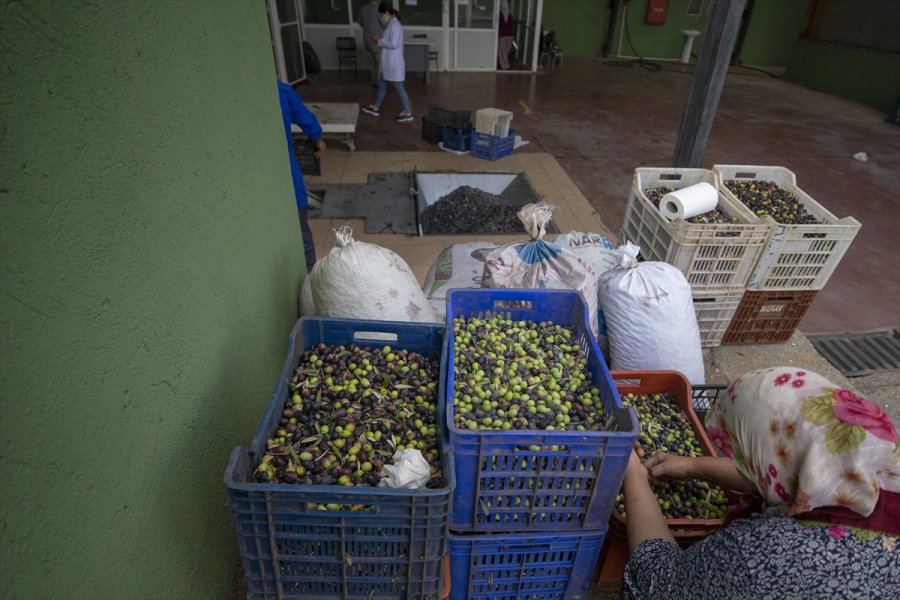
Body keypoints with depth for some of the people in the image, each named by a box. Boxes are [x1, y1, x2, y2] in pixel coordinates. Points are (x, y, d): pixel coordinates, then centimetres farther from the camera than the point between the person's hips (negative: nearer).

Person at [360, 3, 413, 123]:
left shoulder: (395, 26, -18)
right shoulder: (391, 25, 13)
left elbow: (393, 44, -26)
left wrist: (379, 41, -16)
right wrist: (381, 39, 8)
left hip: (394, 64, -10)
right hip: (389, 63, 10)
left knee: (399, 87, -2)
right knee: (382, 85, 18)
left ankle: (407, 113, 7)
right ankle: (375, 108, 31)